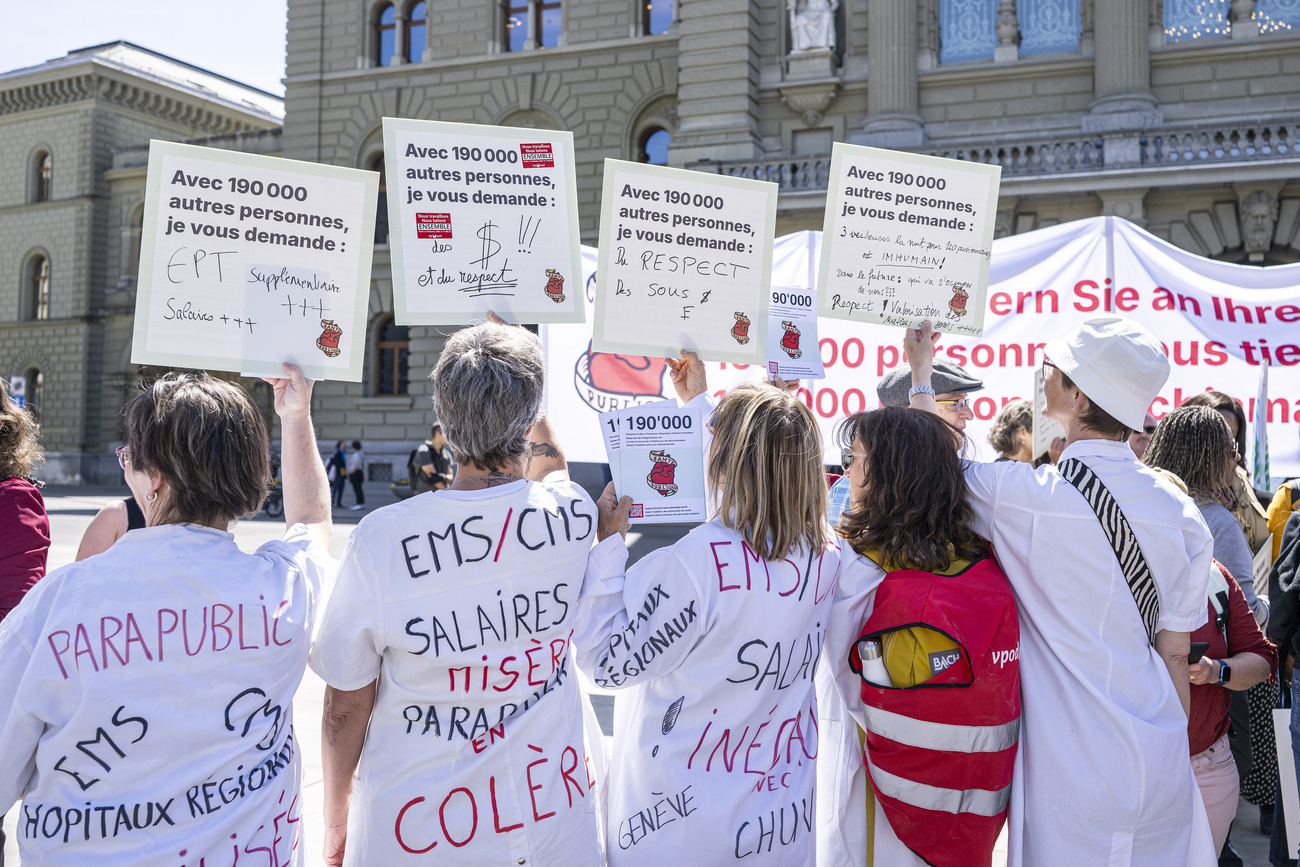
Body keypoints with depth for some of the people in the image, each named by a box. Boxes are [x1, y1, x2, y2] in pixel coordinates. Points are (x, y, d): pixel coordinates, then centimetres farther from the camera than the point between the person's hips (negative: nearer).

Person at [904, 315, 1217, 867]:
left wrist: (920, 371, 16)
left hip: (1072, 773, -4)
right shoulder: (1183, 516, -3)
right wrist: (1169, 757, 16)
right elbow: (1175, 656, 3)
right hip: (1161, 764, 5)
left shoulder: (1020, 495, -18)